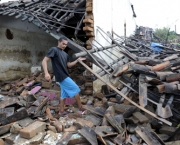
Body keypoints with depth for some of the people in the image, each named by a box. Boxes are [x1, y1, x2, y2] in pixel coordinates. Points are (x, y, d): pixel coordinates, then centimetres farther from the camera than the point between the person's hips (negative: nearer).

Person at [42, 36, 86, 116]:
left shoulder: (65, 54, 15)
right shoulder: (53, 50, -10)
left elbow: (69, 65, 22)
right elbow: (44, 61, -16)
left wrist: (77, 60, 11)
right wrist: (46, 73, -28)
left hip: (65, 76, 9)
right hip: (61, 76, -9)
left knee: (64, 94, 14)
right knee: (75, 89, -4)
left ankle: (61, 111, 23)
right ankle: (81, 107, 9)